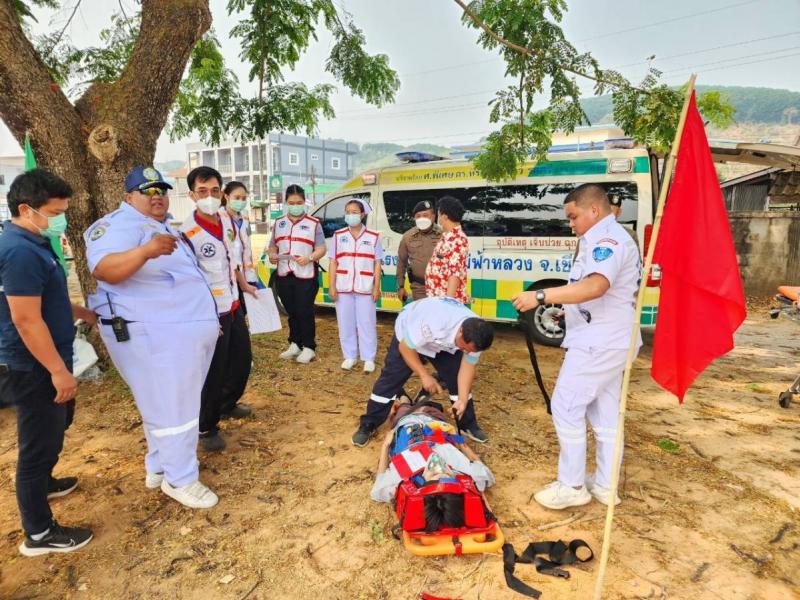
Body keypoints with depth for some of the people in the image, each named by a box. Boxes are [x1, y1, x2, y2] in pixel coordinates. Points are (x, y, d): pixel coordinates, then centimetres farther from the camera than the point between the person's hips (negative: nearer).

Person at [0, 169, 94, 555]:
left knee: (54, 429, 28)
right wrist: (58, 371, -25)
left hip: (44, 363, 10)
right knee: (39, 443, 2)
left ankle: (42, 483, 51)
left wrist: (82, 313, 27)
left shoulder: (32, 243, 8)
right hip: (34, 368, -10)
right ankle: (39, 534, 17)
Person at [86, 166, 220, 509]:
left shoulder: (163, 226, 20)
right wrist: (146, 251, -47)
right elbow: (104, 269, -30)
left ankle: (160, 467, 32)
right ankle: (180, 479, 12)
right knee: (172, 408, -3)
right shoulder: (120, 224, -11)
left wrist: (208, 321, 31)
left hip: (185, 331, 10)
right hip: (156, 335, -10)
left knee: (175, 404, 17)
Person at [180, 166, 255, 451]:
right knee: (214, 372, 2)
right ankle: (207, 428, 23)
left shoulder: (228, 220, 2)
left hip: (233, 306, 8)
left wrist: (244, 285, 23)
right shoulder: (188, 233, -21)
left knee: (243, 359, 21)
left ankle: (227, 404, 45)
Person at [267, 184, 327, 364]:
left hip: (306, 275, -4)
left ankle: (309, 348, 9)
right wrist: (272, 255, -4)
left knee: (305, 312, -2)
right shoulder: (278, 223, 13)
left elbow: (321, 249, -3)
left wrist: (309, 258, -21)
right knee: (291, 312, 13)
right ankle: (295, 344, 25)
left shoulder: (313, 224, 1)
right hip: (284, 275, 4)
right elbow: (272, 246, 18)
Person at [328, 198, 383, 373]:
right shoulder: (338, 236, 6)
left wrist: (377, 287, -4)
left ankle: (369, 358, 12)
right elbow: (333, 263, 5)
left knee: (367, 324, 2)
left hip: (365, 288, -2)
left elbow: (377, 264, 2)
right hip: (343, 287, 2)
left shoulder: (373, 237, 2)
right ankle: (350, 356, 21)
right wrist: (332, 286, -2)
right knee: (345, 323, 8)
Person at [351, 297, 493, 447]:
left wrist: (462, 399, -25)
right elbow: (405, 347, -32)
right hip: (408, 336, -4)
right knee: (390, 380, -7)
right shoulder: (432, 323, -47)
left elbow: (468, 366, -18)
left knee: (458, 380, -4)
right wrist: (424, 375, -30)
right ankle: (367, 426, 7)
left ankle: (469, 425, 17)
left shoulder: (474, 335, -29)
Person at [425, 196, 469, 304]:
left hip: (446, 299, -9)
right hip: (438, 298, 9)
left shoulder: (458, 239, -17)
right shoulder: (447, 237, 13)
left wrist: (449, 300, -27)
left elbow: (455, 272, -24)